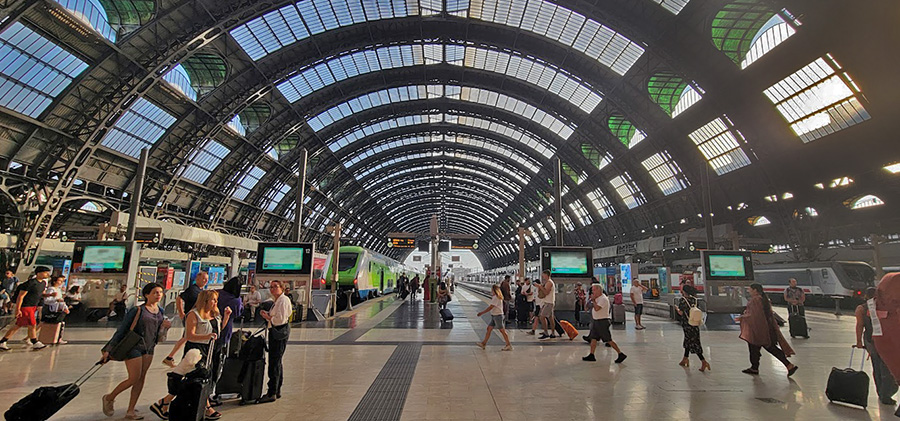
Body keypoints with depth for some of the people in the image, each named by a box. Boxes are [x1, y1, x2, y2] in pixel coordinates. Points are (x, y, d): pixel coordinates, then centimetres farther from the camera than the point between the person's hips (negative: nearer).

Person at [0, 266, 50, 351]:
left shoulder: (43, 283, 8)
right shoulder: (30, 283, -19)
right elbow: (20, 296, -18)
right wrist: (17, 309, -19)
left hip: (33, 307, 9)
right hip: (25, 307, -9)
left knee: (18, 326, 15)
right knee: (32, 325, -3)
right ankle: (35, 344, 7)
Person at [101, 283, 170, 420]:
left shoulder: (160, 311, 7)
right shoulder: (137, 310, -12)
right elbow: (121, 330, -9)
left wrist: (163, 326, -7)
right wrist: (108, 349, -10)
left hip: (149, 348, 6)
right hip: (134, 346, -6)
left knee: (141, 379, 7)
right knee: (134, 378, -4)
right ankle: (109, 398, 24)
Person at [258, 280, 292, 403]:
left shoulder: (283, 300, -15)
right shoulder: (277, 301, 17)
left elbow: (280, 319, -21)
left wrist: (268, 317, -10)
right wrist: (267, 315, 7)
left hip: (279, 333, -11)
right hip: (275, 333, 11)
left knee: (274, 362, -7)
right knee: (277, 362, 16)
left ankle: (272, 393, 0)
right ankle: (277, 391, 27)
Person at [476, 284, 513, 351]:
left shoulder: (496, 297, -18)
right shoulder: (496, 297, 11)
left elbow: (490, 307, -22)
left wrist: (482, 312, -18)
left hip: (497, 315, -10)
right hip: (494, 315, 10)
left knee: (502, 330, -3)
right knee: (489, 329, 10)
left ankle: (509, 345, 5)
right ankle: (484, 343, 15)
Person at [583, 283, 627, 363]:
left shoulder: (603, 299, -18)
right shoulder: (598, 298, 11)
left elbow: (596, 308, -29)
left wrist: (593, 300, -18)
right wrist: (593, 299, 7)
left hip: (602, 322, -9)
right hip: (596, 321, 9)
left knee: (608, 340, -4)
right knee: (593, 338, 9)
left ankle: (621, 354, 6)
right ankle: (591, 355, 14)